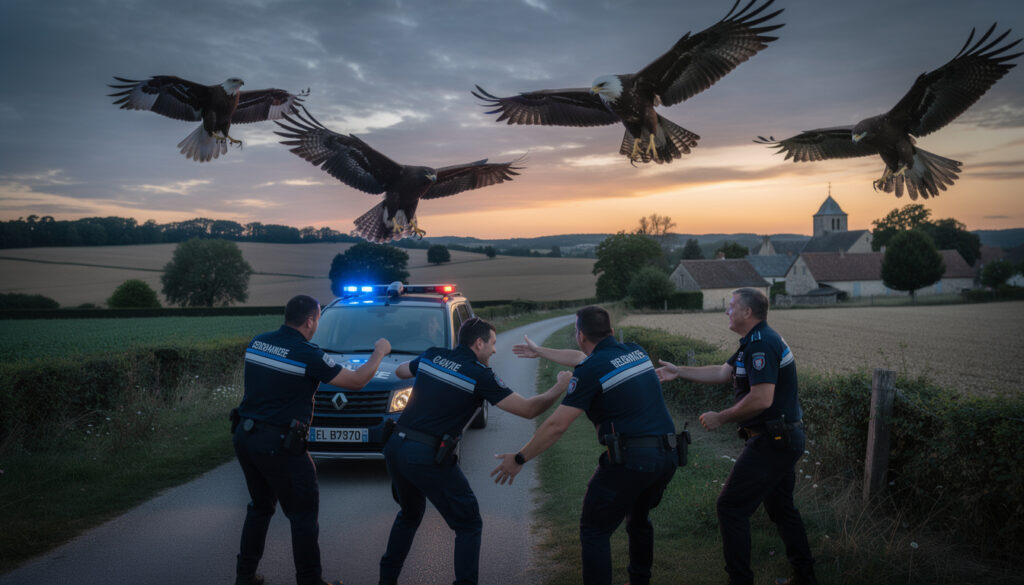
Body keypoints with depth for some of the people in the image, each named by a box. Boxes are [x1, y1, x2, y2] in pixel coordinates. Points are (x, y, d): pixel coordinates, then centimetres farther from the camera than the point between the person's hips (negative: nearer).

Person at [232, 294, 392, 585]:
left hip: (245, 437, 7)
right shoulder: (308, 355, -15)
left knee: (260, 507, 23)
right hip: (279, 445, -7)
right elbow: (356, 381, -7)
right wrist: (379, 353, 9)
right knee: (303, 515, 6)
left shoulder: (257, 342, 4)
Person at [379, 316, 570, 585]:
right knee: (468, 525, 6)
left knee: (410, 514, 30)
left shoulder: (431, 356, 10)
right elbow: (528, 409, -6)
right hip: (428, 456, -7)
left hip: (395, 446, 7)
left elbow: (400, 371, 31)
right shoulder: (479, 375, -7)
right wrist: (560, 387, 7)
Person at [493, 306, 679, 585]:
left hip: (628, 460, -8)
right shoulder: (636, 351, 13)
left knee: (594, 531, 5)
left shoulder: (590, 371, -10)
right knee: (638, 520, 29)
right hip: (667, 456, 8)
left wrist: (519, 459, 2)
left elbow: (556, 426, -10)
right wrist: (539, 351, 42)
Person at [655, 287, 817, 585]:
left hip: (771, 442, -11)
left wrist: (720, 418, -17)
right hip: (787, 438, 11)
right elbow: (722, 373, 20)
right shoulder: (755, 342, 13)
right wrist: (679, 371, 21)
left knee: (731, 507, -4)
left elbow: (761, 399, -28)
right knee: (781, 507, 21)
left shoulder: (761, 344, -21)